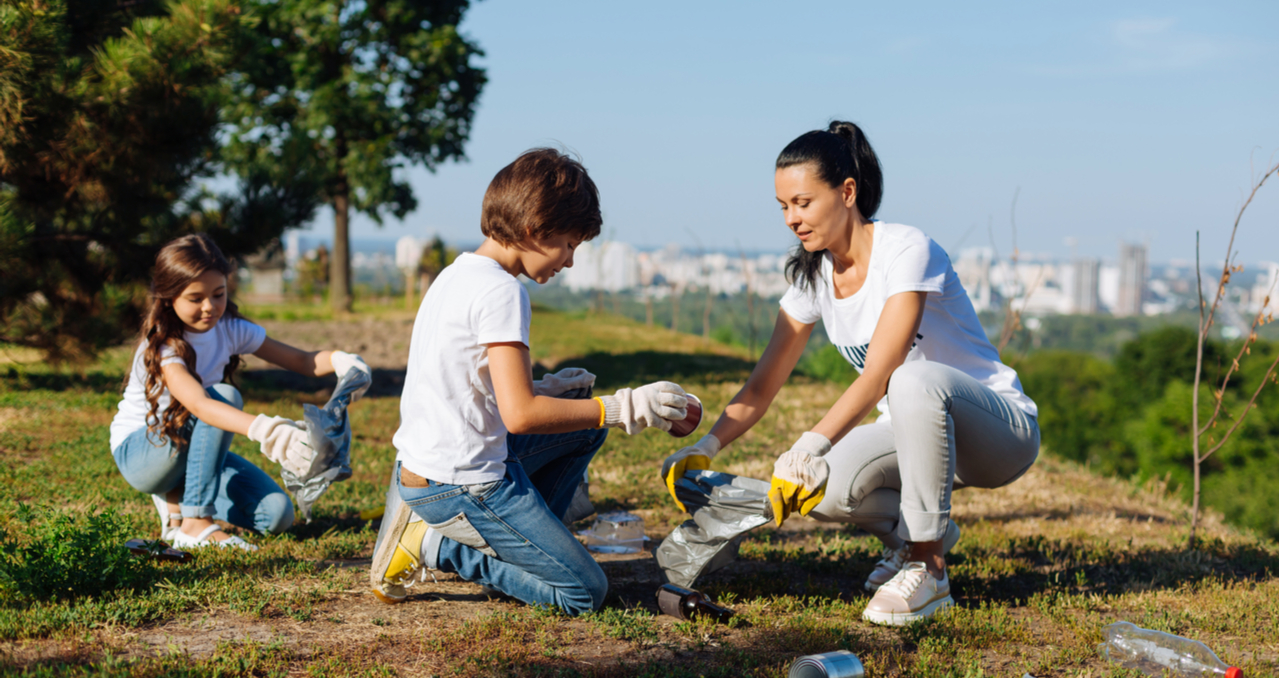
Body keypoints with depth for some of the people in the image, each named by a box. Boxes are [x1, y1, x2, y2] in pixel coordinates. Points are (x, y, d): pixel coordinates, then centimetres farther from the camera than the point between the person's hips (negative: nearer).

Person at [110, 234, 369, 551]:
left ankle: (179, 495, 11)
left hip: (191, 452, 6)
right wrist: (265, 431, -61)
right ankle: (195, 524, -27)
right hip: (138, 452, -6)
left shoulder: (230, 330, -8)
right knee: (224, 396, -32)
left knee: (277, 514, -12)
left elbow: (302, 362, -9)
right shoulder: (161, 347, -26)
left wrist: (340, 360, -34)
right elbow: (199, 404, -45)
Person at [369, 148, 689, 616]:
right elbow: (520, 415, -25)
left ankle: (521, 545, 15)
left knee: (585, 431, 23)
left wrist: (542, 389, 16)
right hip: (460, 485, -10)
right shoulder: (501, 291, -19)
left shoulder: (456, 275, 10)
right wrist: (622, 409, -18)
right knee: (585, 593, -5)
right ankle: (437, 546, -5)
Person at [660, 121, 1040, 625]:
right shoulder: (814, 276, -1)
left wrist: (810, 446, -44)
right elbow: (763, 385, -2)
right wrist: (706, 446, -18)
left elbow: (878, 375, -32)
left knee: (915, 382, -39)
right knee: (817, 486, -24)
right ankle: (910, 532, 8)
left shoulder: (907, 251, -22)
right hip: (915, 431, 6)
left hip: (999, 429, -6)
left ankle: (927, 565, -23)